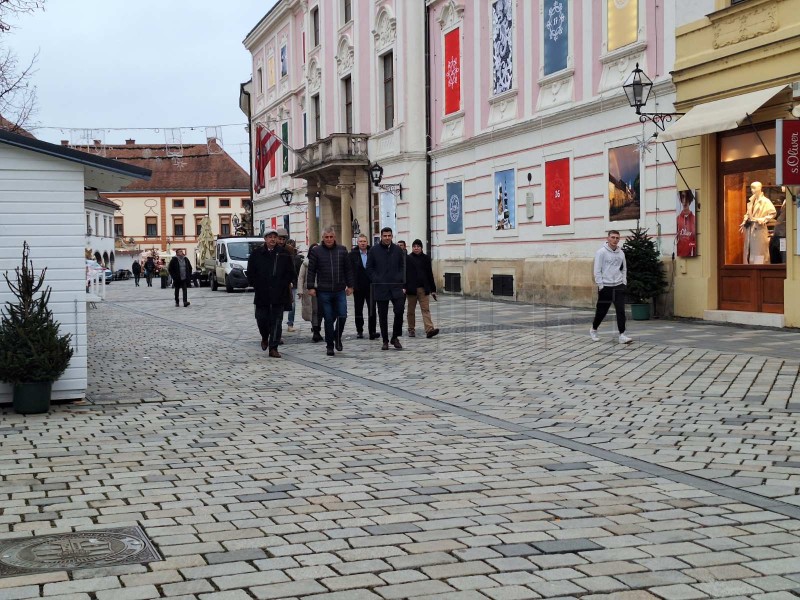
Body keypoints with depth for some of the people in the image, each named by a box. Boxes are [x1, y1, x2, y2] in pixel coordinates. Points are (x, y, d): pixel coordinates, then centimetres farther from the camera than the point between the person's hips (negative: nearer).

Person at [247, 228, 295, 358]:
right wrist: (257, 286, -2)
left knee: (276, 321, -1)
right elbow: (250, 274, 7)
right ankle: (265, 337, 34)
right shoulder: (256, 254, 5)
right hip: (262, 295, 0)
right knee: (261, 319, 4)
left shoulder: (283, 254, 5)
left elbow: (290, 273, 6)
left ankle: (273, 348, 2)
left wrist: (283, 286, -4)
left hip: (279, 295, 0)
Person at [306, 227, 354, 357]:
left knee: (342, 316, -4)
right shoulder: (316, 251, 0)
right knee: (328, 319, 2)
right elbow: (311, 271, 1)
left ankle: (337, 338, 22)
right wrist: (310, 287, -5)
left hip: (340, 291, 2)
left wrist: (350, 285, 9)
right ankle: (329, 346, 13)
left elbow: (348, 269, 11)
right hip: (323, 291, -2)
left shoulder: (342, 250, 7)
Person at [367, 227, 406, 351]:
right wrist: (375, 280, -5)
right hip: (380, 288, 0)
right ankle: (385, 340, 13)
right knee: (382, 315, 4)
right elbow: (369, 268, 5)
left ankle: (395, 337, 6)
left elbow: (403, 268, 7)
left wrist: (403, 285, 0)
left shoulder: (398, 250, 6)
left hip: (396, 287, 1)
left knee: (399, 311, -10)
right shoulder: (374, 250, 2)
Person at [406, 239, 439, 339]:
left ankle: (429, 330, -18)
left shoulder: (426, 258, 7)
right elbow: (404, 274, -2)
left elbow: (430, 274, 10)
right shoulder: (407, 259, 1)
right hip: (411, 288, -1)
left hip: (424, 289, 1)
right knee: (411, 310, 8)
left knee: (426, 309, -8)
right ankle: (411, 330, 20)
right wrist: (404, 287, -13)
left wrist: (433, 289, 8)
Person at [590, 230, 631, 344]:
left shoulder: (621, 253, 8)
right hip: (605, 287, -3)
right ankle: (593, 330, 31)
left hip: (618, 286, 3)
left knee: (621, 310, -8)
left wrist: (624, 282, 7)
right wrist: (601, 285, -12)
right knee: (601, 311, 7)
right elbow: (597, 270, -9)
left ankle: (622, 335, -8)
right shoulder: (601, 252, -7)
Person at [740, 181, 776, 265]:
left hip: (760, 229, -7)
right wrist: (744, 222, 6)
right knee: (750, 252, 8)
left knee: (759, 251, -3)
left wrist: (762, 220, -19)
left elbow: (773, 213, -11)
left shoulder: (765, 201, -8)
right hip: (750, 229, 7)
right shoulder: (751, 201, 11)